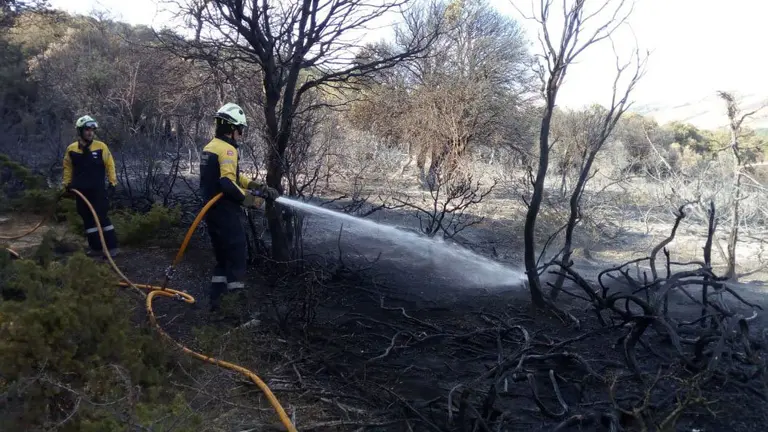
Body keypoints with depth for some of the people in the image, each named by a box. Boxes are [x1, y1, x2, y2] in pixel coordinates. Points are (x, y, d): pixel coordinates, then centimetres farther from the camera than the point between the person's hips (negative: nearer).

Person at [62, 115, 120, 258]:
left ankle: (112, 246, 1)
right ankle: (96, 247, 16)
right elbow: (68, 168, 12)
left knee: (102, 217, -7)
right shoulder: (71, 149, 1)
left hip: (98, 190, -3)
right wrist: (67, 185, 11)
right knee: (88, 220, 8)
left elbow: (110, 165, -2)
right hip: (81, 191, 3)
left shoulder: (101, 147, -6)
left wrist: (112, 183, -5)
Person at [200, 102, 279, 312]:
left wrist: (258, 186, 13)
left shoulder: (210, 147, 15)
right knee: (237, 256, -1)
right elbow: (228, 183, -28)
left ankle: (216, 300, 21)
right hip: (225, 212, -10)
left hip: (212, 211, 10)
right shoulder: (227, 149, -16)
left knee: (223, 257, 17)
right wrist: (250, 200, -19)